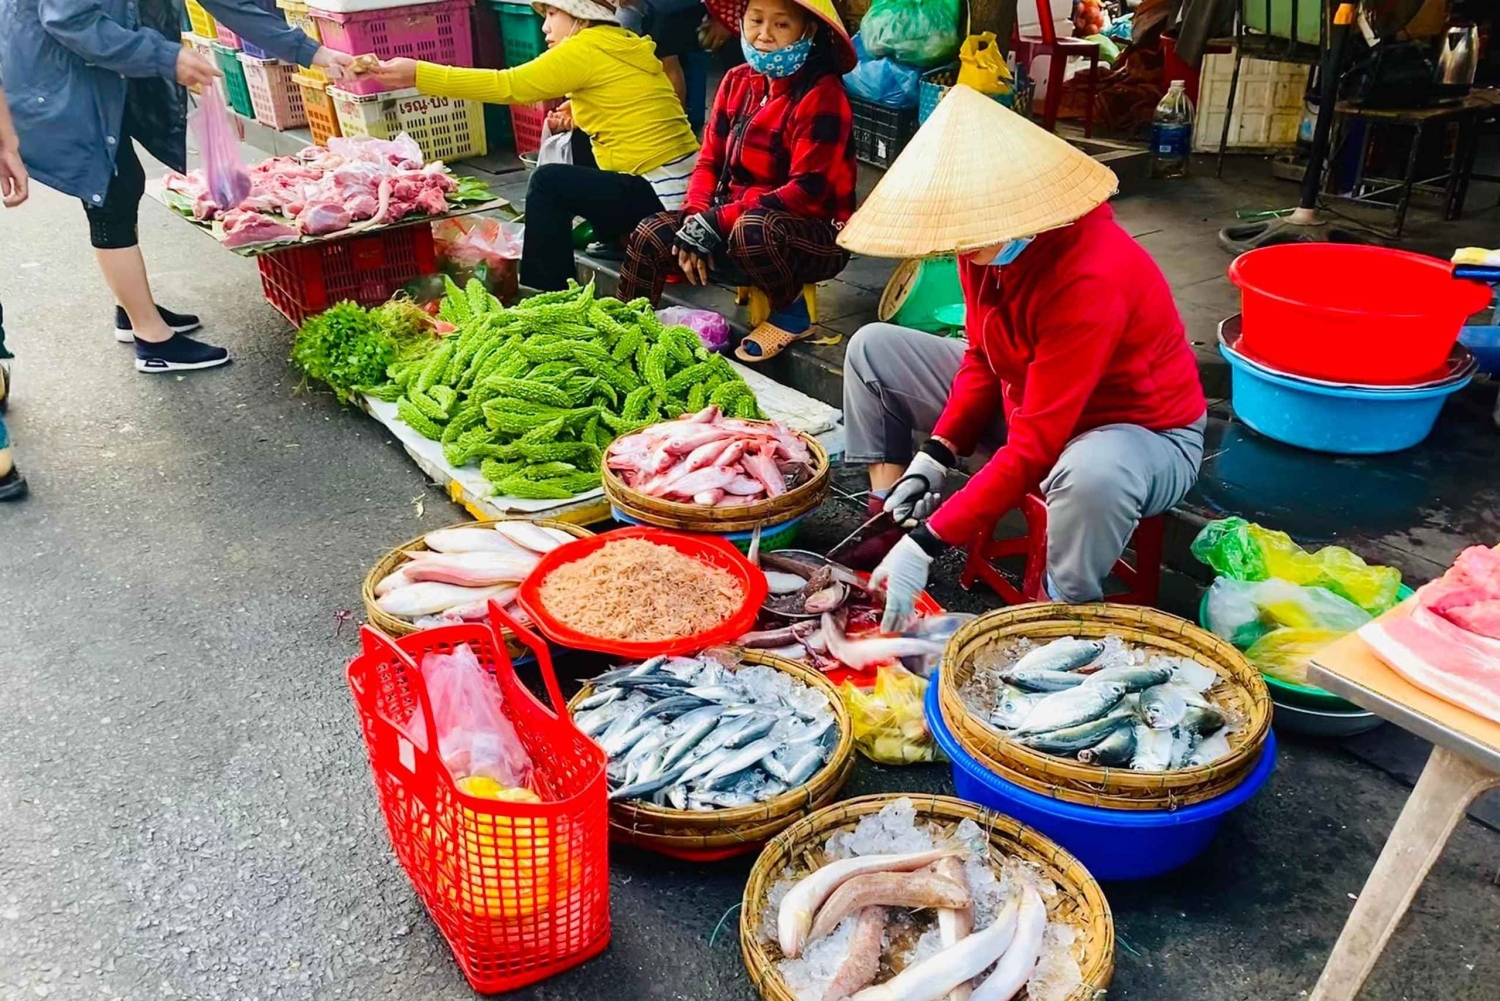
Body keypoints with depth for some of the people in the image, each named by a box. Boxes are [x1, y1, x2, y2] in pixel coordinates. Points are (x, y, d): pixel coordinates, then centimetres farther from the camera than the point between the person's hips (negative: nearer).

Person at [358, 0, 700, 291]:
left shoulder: (588, 48, -13)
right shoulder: (623, 43, 13)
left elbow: (507, 86, -15)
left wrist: (419, 74, -12)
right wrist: (581, 110, 10)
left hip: (662, 193, -9)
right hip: (683, 184, 9)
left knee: (549, 182, -7)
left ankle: (544, 292, 1)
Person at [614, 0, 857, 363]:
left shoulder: (821, 94, -15)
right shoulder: (738, 81, 6)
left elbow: (807, 190, -22)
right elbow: (710, 160, 8)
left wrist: (717, 222, -25)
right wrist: (696, 218, -14)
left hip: (815, 236, -6)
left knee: (752, 231, -38)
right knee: (650, 237, -9)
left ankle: (792, 312, -10)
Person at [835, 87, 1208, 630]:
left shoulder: (1090, 278, -36)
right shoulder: (988, 243, -13)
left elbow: (1035, 448, -36)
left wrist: (927, 544, -35)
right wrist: (935, 455, -11)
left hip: (1140, 432, -8)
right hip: (1024, 397, 8)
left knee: (1090, 474, -47)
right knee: (872, 347, 4)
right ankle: (886, 523, 4)